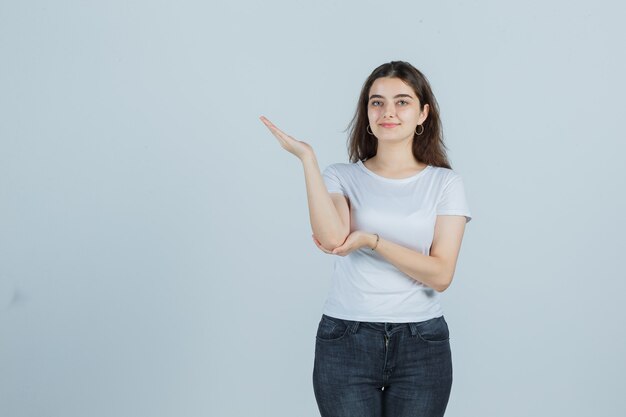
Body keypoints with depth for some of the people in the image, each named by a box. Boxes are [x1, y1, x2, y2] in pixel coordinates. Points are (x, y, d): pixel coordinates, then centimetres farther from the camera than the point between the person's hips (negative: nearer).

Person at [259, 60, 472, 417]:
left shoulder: (446, 183, 3)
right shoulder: (342, 177, 4)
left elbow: (440, 274, -6)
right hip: (346, 342, 0)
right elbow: (332, 238, -18)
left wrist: (372, 241, -17)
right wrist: (307, 157, -14)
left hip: (421, 345, 1)